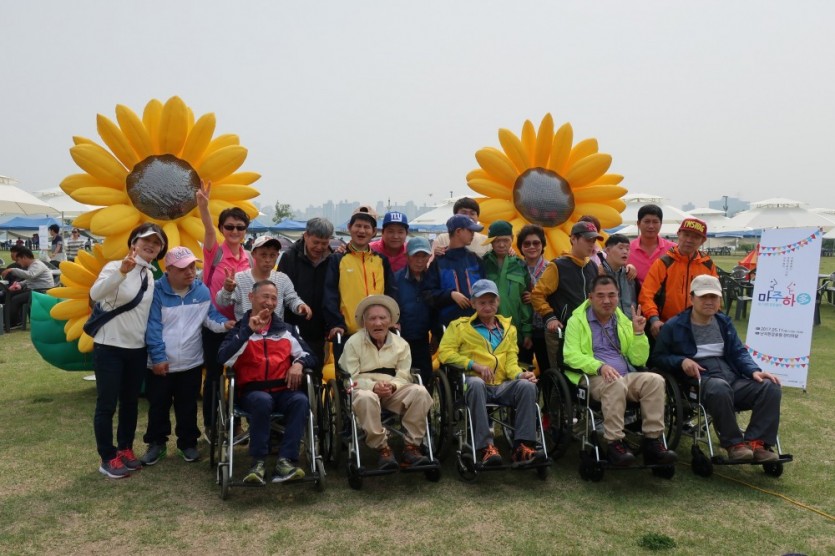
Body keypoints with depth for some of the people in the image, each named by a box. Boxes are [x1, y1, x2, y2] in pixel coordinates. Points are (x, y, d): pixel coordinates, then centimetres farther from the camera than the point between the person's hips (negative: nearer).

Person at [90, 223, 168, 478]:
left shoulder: (152, 276, 8)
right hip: (109, 346, -6)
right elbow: (95, 294, -32)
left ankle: (125, 449, 30)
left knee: (130, 402, 15)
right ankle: (108, 459, 13)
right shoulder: (115, 266, -12)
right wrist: (122, 271, -47)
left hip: (138, 348, 6)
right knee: (107, 404, 1)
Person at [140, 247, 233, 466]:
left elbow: (210, 316, 3)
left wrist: (225, 324, -19)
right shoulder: (156, 292, -13)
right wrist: (158, 356, -17)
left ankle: (188, 443, 30)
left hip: (191, 363, 3)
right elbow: (153, 327, -14)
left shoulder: (202, 290, -1)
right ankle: (156, 443, 29)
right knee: (158, 406, 12)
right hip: (161, 363, -2)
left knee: (188, 406, 15)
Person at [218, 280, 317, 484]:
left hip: (283, 389, 2)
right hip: (252, 390, -2)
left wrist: (298, 364, -7)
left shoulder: (285, 329, 19)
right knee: (263, 401, -36)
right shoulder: (239, 328, 9)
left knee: (301, 400, -30)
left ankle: (285, 461, -32)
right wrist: (249, 331, -17)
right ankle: (258, 462, -24)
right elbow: (224, 359, -9)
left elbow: (308, 355, 16)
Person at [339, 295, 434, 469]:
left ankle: (411, 447, -20)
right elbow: (350, 377, -5)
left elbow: (404, 376, 4)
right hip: (364, 388, -3)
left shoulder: (401, 344, 12)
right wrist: (374, 386, -22)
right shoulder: (353, 342, 3)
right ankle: (382, 448, -27)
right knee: (366, 398, -40)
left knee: (420, 392, -26)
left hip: (393, 391, 3)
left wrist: (392, 386, -20)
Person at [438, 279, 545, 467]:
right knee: (475, 383, -39)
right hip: (476, 384, -3)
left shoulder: (508, 328, 24)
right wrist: (474, 365, -10)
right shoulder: (460, 326, 14)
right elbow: (445, 352, 2)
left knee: (527, 385, -28)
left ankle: (522, 446, -29)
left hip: (503, 386, 3)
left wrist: (520, 374, -10)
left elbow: (511, 361, 14)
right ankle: (486, 447, -39)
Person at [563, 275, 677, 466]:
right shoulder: (577, 321, 8)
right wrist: (600, 367, -23)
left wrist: (638, 333, 0)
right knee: (615, 384, -36)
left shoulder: (624, 321, 21)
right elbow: (571, 355, -7)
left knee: (655, 379, -24)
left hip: (627, 377, 5)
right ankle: (614, 443, -29)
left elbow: (639, 360, 16)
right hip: (594, 378, -4)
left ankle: (653, 441, -21)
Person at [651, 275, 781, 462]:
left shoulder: (724, 322, 23)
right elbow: (658, 357, 6)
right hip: (699, 381, -5)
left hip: (732, 378, 6)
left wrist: (754, 370, -4)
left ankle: (756, 442, -21)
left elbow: (739, 352, 17)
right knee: (720, 387, -40)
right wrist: (681, 361, -14)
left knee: (770, 387, -20)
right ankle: (734, 443, -26)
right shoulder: (675, 326, 7)